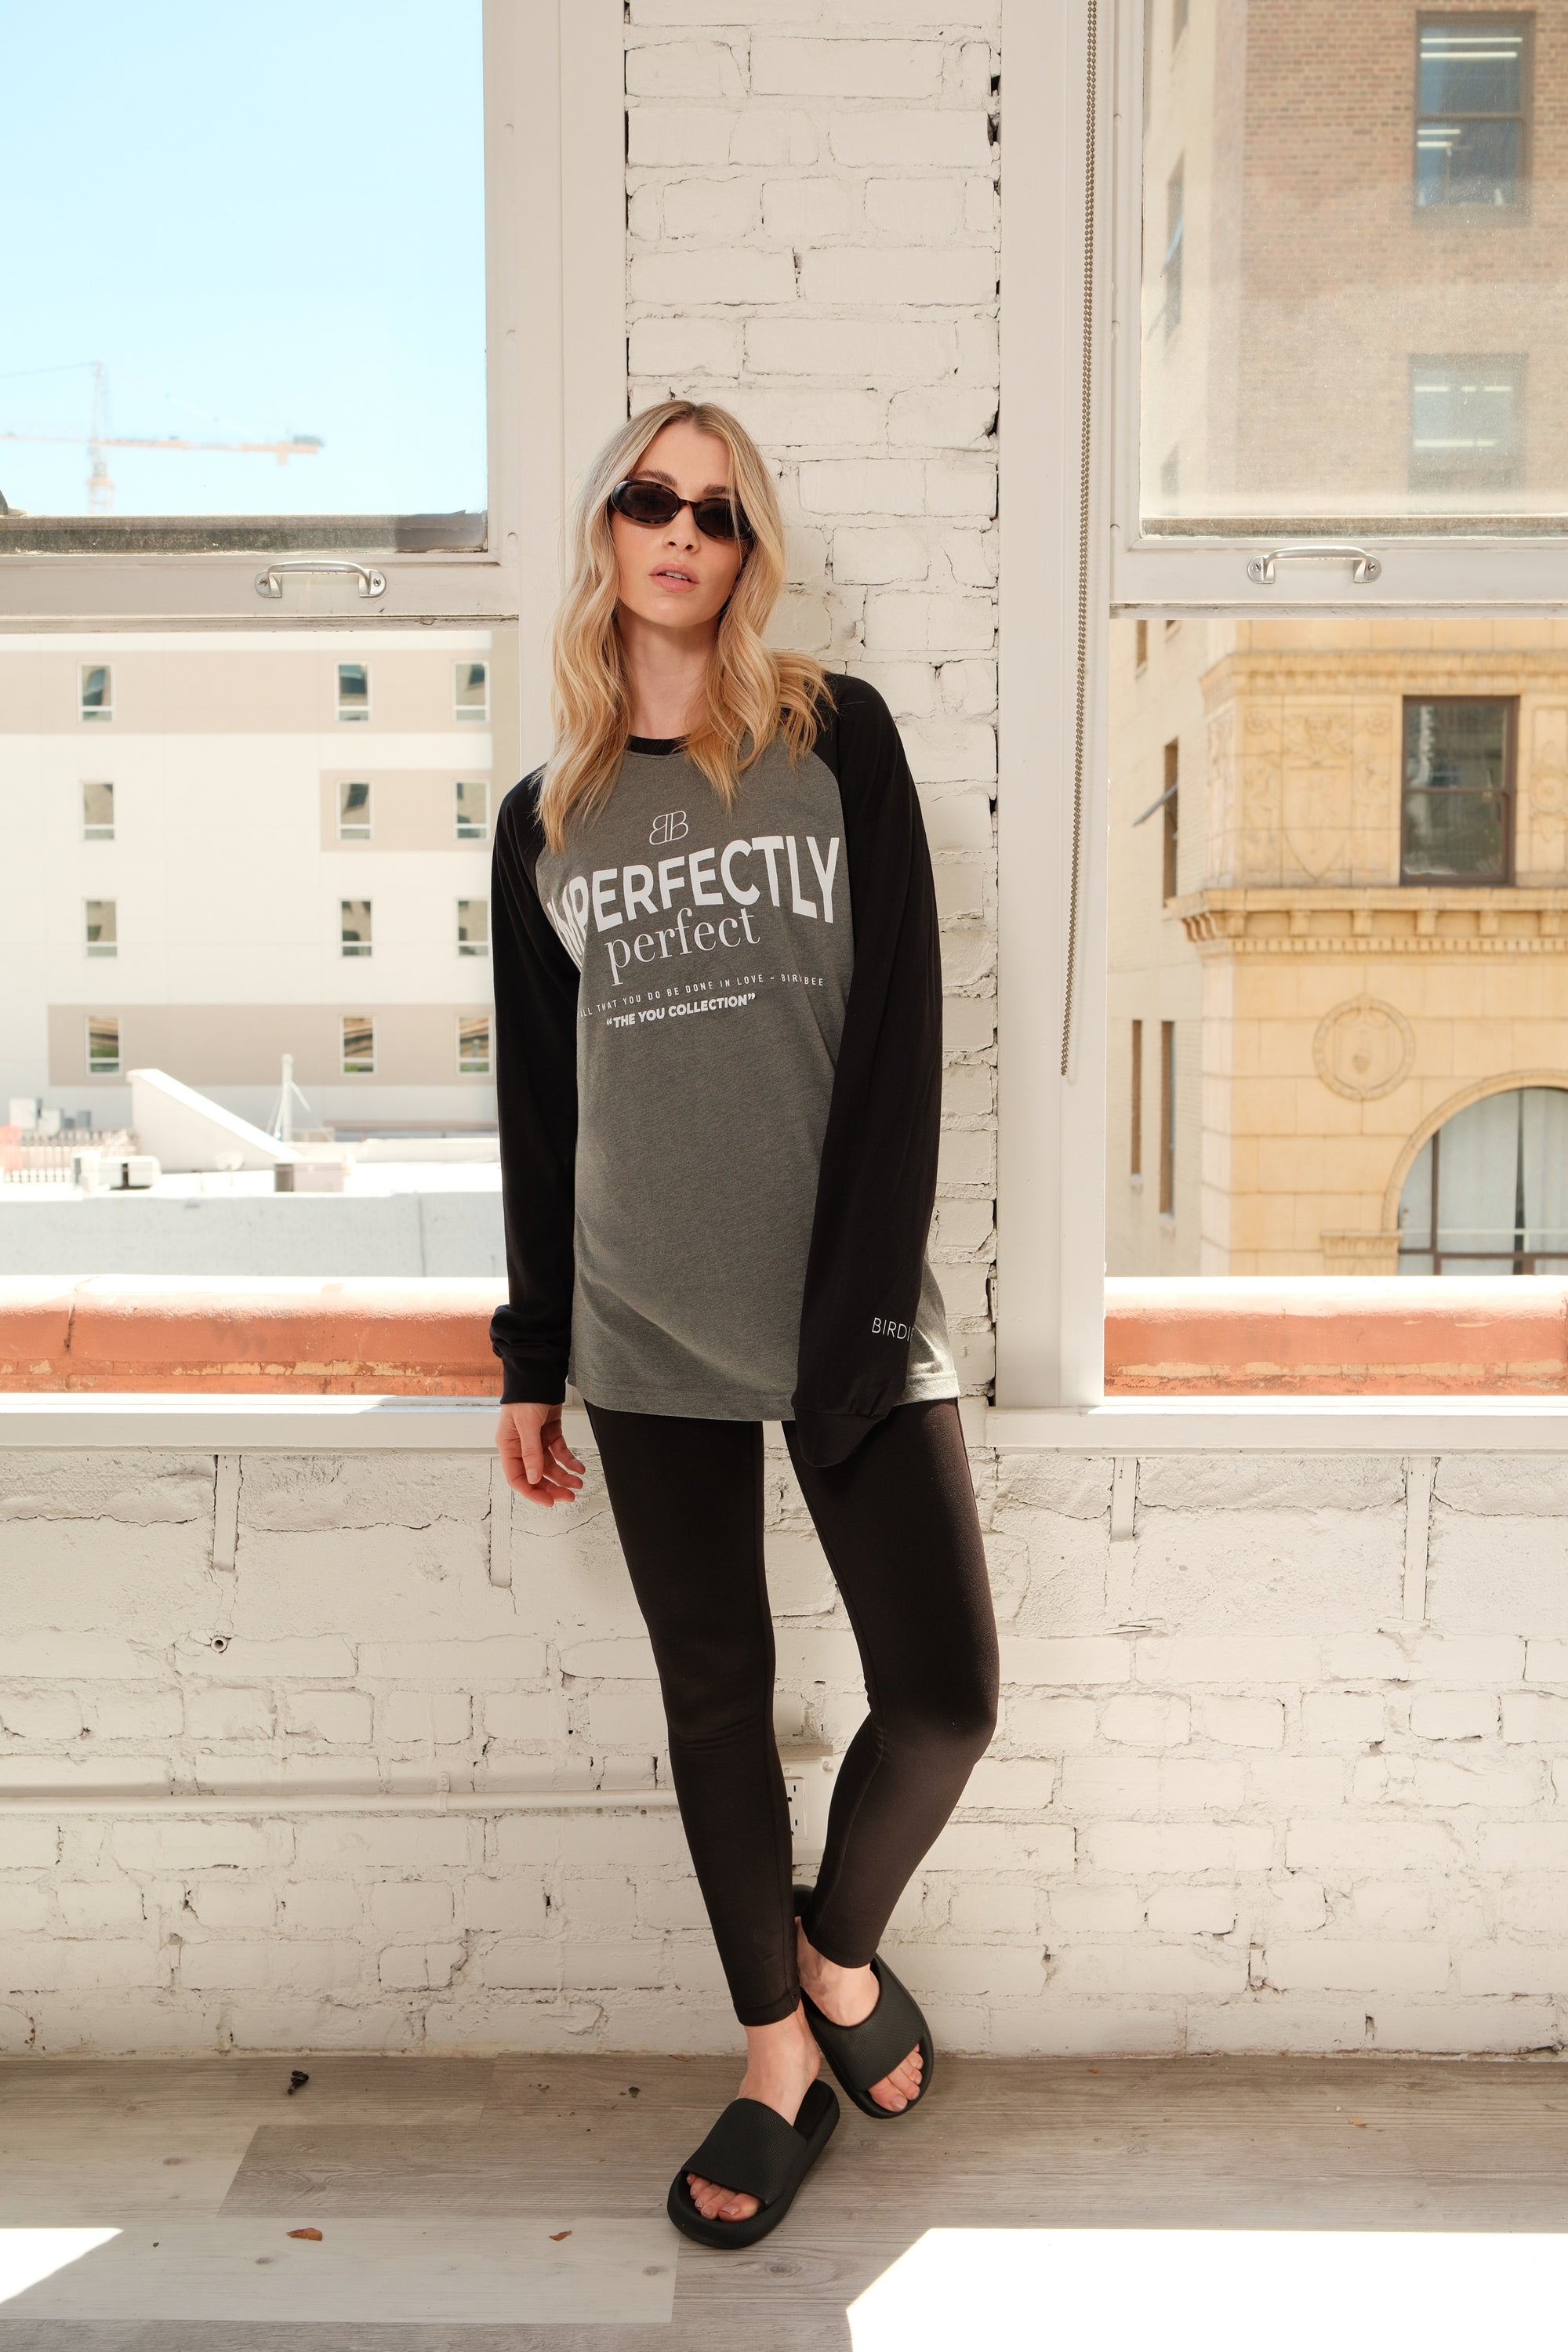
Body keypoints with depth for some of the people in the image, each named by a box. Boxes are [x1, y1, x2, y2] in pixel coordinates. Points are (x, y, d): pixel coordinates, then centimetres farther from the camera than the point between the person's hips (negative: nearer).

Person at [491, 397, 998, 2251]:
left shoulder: (838, 741, 2)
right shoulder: (543, 821, 10)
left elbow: (899, 1036, -6)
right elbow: (537, 1104, 11)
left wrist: (862, 1307, -13)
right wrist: (533, 1359, 9)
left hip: (847, 1312, -2)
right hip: (648, 1329, 2)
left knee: (944, 1695, -4)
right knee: (716, 1695, 10)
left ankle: (840, 1946, 28)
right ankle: (781, 2054, 30)